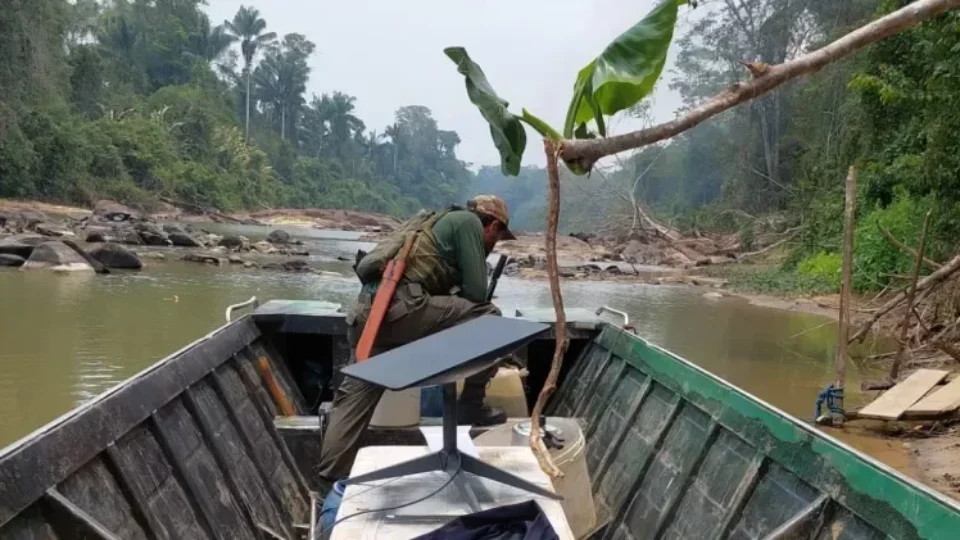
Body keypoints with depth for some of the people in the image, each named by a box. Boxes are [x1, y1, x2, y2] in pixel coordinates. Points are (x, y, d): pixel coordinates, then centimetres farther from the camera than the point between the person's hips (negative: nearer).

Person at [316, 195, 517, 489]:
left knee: (356, 395, 14)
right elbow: (476, 292, 2)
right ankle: (471, 406, 7)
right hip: (400, 305, -9)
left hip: (366, 310, 9)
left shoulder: (443, 222, 35)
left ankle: (331, 478, 13)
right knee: (488, 318, 0)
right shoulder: (469, 222, 9)